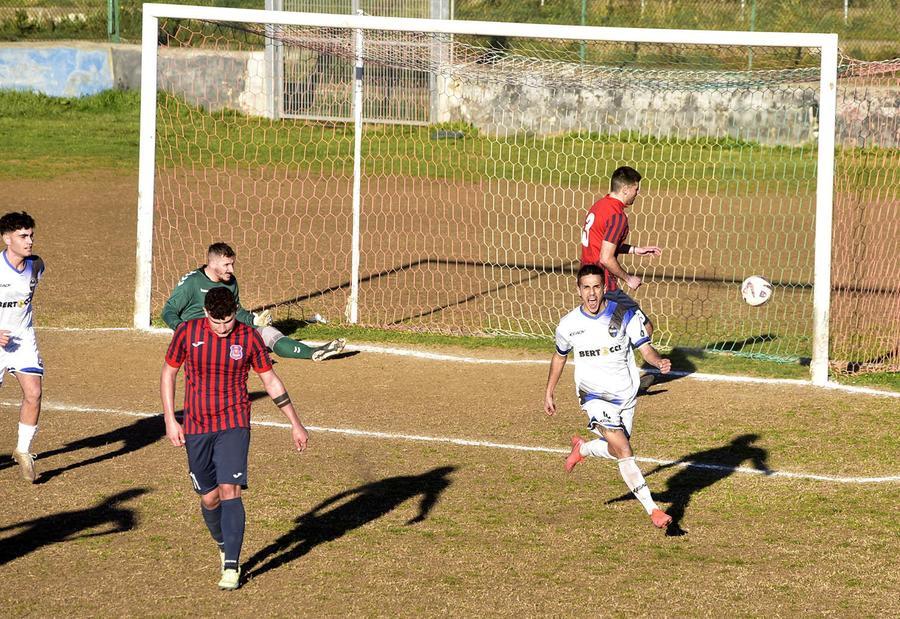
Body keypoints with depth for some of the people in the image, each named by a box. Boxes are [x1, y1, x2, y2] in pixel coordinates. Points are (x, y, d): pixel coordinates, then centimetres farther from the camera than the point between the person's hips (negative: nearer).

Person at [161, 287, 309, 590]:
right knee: (209, 498, 6)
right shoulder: (187, 332, -5)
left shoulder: (249, 337, -5)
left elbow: (271, 380, 5)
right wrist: (170, 420, 0)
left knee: (229, 491, -16)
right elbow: (168, 372, 7)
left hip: (234, 425, -2)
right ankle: (224, 547, 34)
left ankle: (231, 567, -15)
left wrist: (296, 424, 7)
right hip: (196, 428, 2)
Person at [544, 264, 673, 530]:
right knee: (624, 451, -18)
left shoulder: (626, 315, -8)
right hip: (595, 395, -2)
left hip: (626, 395, 2)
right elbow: (559, 357, 14)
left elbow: (646, 348, -10)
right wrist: (549, 393, 19)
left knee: (615, 451, 14)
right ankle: (652, 510, -14)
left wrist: (660, 361, -32)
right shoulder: (569, 324, -4)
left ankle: (582, 448, 47)